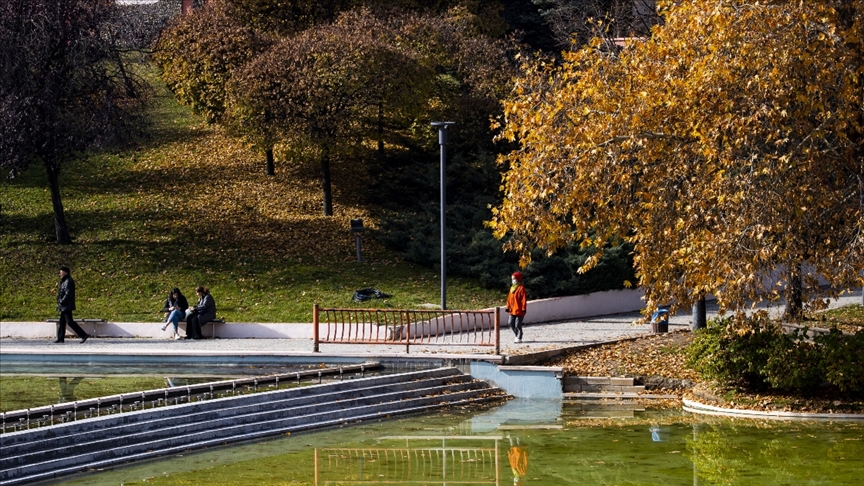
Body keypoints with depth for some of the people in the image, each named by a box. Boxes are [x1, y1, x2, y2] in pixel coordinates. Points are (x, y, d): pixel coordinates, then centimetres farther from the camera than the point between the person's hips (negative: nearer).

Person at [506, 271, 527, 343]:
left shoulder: (521, 288, -10)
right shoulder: (512, 288, 13)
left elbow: (524, 299, -13)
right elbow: (509, 298, 17)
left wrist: (524, 309, -16)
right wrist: (508, 307, 13)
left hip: (519, 310, -8)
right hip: (512, 310, 8)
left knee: (518, 324, -6)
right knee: (510, 323, 6)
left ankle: (519, 338, 5)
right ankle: (518, 335, 21)